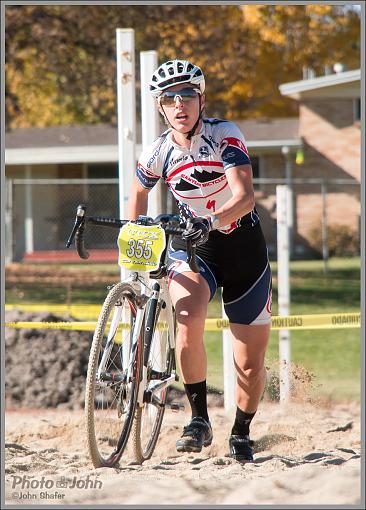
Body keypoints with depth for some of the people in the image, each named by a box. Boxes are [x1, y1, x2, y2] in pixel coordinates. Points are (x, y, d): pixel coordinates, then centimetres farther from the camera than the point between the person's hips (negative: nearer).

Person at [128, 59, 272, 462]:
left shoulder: (225, 137, -18)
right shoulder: (157, 153, -8)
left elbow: (245, 195, -30)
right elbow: (139, 192, 13)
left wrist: (210, 221, -46)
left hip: (242, 247, -1)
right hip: (191, 247, 1)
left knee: (251, 361, 4)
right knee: (188, 325, -29)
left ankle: (240, 435, 26)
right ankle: (199, 420, -15)